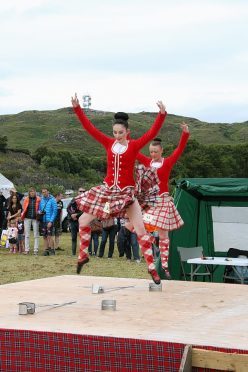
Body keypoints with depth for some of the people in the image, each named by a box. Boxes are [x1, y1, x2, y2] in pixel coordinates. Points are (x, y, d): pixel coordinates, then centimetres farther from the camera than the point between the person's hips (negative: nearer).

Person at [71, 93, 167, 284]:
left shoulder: (134, 145, -7)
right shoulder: (109, 143, 1)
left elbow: (152, 133, -21)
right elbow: (89, 128, -2)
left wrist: (162, 115, -34)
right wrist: (77, 108, -9)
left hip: (126, 193, -4)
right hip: (107, 190, 4)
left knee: (141, 230, -7)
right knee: (83, 221, 6)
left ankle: (152, 268, 0)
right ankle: (83, 255, 26)